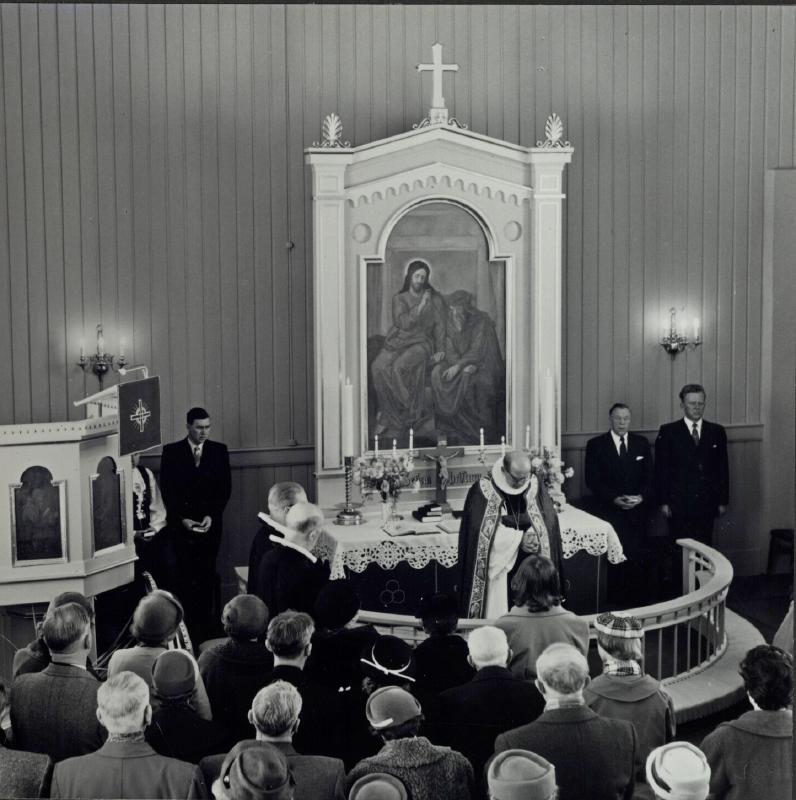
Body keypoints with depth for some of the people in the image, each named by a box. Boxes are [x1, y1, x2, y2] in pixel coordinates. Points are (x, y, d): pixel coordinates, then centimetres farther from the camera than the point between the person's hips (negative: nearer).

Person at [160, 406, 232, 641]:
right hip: (181, 524, -1)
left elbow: (225, 487, 5)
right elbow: (167, 490, 1)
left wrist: (212, 515, -7)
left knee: (206, 577, -2)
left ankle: (204, 627, 2)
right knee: (183, 576, -6)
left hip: (210, 523, 1)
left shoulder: (219, 450, 8)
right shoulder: (171, 452, 4)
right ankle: (183, 628, -3)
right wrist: (182, 518, -9)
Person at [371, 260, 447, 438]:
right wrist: (421, 305, -7)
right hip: (397, 341, 2)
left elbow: (439, 326, 9)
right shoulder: (399, 299, 13)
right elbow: (404, 323, -2)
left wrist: (440, 350, -3)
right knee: (379, 367, -30)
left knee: (400, 367, -35)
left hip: (420, 343, -2)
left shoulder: (435, 299, 14)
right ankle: (390, 416, -21)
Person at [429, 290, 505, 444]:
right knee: (437, 372, -20)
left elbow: (477, 352, -18)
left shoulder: (481, 322, -11)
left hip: (482, 364, -5)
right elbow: (450, 351, -2)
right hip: (462, 365, 5)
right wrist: (465, 366, -20)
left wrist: (459, 366, -29)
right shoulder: (451, 323, 5)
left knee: (467, 378, -35)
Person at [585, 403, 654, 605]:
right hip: (609, 511, -2)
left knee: (637, 556, -5)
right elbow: (592, 480, -2)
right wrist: (614, 498, -13)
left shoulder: (641, 443, 12)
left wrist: (642, 497, -8)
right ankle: (616, 598, 1)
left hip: (637, 510, 2)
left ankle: (637, 598, 1)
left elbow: (650, 476, 10)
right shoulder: (596, 445, 3)